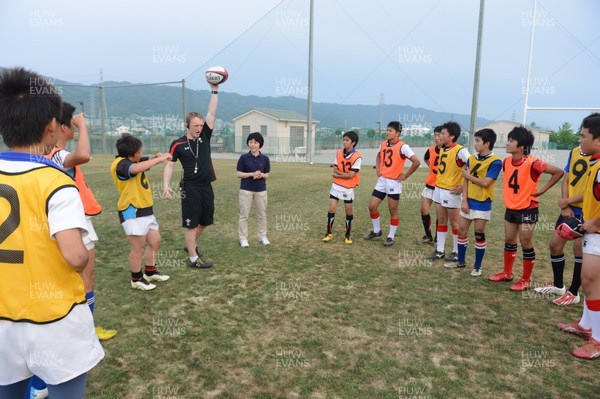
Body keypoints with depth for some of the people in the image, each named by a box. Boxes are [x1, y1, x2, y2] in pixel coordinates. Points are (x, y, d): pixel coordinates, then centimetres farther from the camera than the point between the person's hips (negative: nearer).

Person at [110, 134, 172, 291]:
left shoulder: (133, 160, 10)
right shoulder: (120, 164, -18)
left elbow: (148, 160, 21)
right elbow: (137, 168, -38)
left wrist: (159, 156, -4)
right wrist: (160, 159, -31)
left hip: (145, 210, 10)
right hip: (132, 213, -9)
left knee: (155, 242, 15)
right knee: (139, 247, -1)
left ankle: (150, 273, 32)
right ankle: (136, 279, 17)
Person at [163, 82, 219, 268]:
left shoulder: (204, 136, 4)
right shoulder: (178, 144, -6)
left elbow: (211, 113, 0)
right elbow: (169, 165, -5)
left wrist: (215, 90, -5)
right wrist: (166, 185, -18)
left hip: (206, 187, 5)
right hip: (190, 188, -5)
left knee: (205, 221, 17)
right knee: (191, 223, 0)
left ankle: (191, 245, 40)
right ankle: (193, 258, 9)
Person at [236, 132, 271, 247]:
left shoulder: (265, 158, 0)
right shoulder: (244, 157, -4)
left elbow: (267, 175, 5)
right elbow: (239, 174, -5)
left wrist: (261, 175, -17)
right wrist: (252, 174, -18)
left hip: (261, 190, 2)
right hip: (246, 190, -2)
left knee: (262, 215, 11)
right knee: (244, 215, 4)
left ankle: (263, 236, 25)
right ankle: (243, 238, 14)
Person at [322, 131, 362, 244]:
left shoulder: (357, 157, -17)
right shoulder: (339, 153, 0)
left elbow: (350, 175, -20)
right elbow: (335, 171, -2)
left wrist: (338, 172, -10)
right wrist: (344, 172, -18)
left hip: (348, 188, -3)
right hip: (336, 186, 4)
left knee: (348, 211, 7)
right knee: (332, 209, 0)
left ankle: (347, 235, 22)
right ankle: (329, 233, 13)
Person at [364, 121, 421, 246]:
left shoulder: (402, 146, -14)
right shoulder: (383, 144, 6)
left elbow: (417, 162, -18)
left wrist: (406, 175, -13)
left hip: (394, 182, -6)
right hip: (382, 181, 6)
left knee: (393, 211, 4)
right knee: (372, 206, 6)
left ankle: (391, 237, 16)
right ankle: (376, 231, 26)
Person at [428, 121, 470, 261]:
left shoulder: (460, 151, -17)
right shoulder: (442, 150, 8)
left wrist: (463, 186, -20)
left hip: (451, 192, -8)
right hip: (438, 189, 8)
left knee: (454, 223, 4)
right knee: (441, 221, 13)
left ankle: (457, 252, 17)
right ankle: (440, 250, 21)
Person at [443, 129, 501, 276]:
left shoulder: (495, 162, -13)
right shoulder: (471, 158, 5)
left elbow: (485, 183, -20)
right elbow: (466, 180, 2)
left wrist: (469, 175, -7)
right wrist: (464, 201, -4)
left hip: (482, 204, -6)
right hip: (468, 202, 6)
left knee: (479, 235, 4)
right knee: (461, 231, 12)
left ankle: (477, 266, 18)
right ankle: (461, 261, 28)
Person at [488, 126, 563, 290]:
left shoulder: (532, 163, -21)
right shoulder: (506, 162, -1)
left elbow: (558, 172, -16)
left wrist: (542, 190, -14)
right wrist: (508, 192, 8)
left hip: (527, 209, -7)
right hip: (511, 208, 7)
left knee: (526, 244, 2)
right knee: (509, 241, 15)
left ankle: (526, 280, 16)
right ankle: (507, 273, 30)